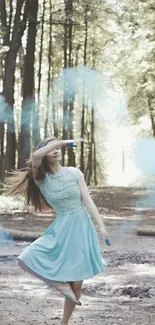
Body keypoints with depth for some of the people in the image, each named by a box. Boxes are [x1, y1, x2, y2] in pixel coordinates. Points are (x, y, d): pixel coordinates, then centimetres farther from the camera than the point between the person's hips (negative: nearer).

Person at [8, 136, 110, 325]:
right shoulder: (41, 178, -2)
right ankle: (60, 284, -3)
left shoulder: (74, 173, 1)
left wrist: (101, 226, -12)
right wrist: (64, 141, -18)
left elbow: (88, 201, -2)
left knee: (76, 284, 0)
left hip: (81, 228, -1)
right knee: (25, 259, -20)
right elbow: (36, 156, -22)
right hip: (60, 230, 1)